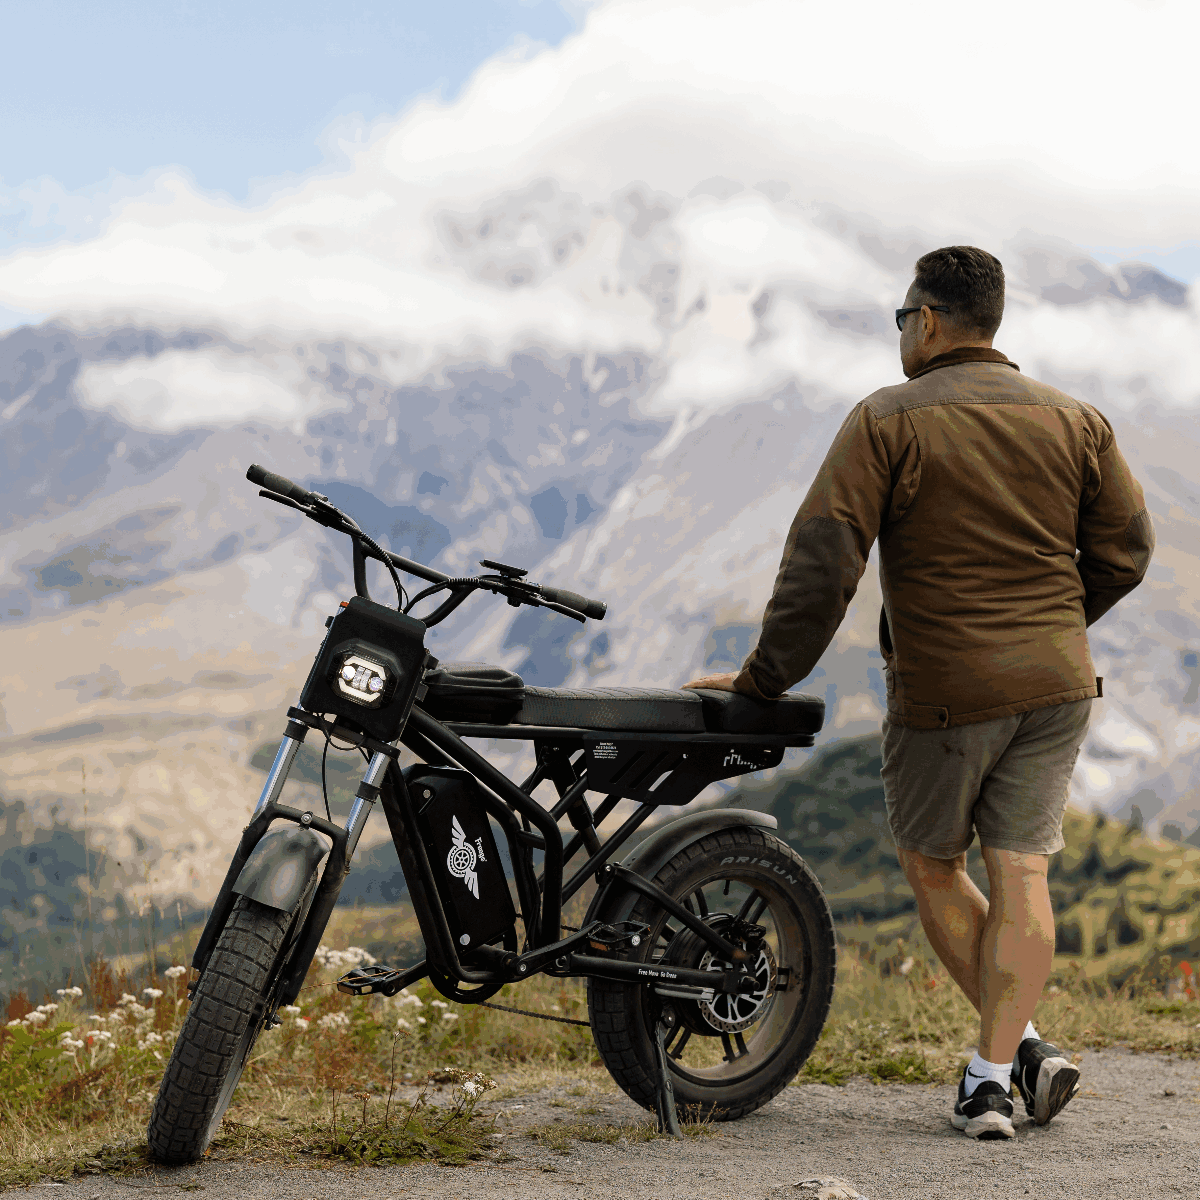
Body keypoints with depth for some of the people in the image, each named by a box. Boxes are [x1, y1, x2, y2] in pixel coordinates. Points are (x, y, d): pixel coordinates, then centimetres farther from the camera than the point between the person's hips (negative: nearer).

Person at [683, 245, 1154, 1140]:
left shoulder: (888, 422, -7)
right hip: (1057, 684, 4)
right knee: (1021, 873, 5)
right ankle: (998, 1070, -1)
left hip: (946, 692, -4)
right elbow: (1125, 551, 9)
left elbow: (823, 562, -13)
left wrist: (765, 678, -6)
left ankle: (1022, 1044, 11)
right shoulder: (1074, 421, 7)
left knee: (932, 865, 14)